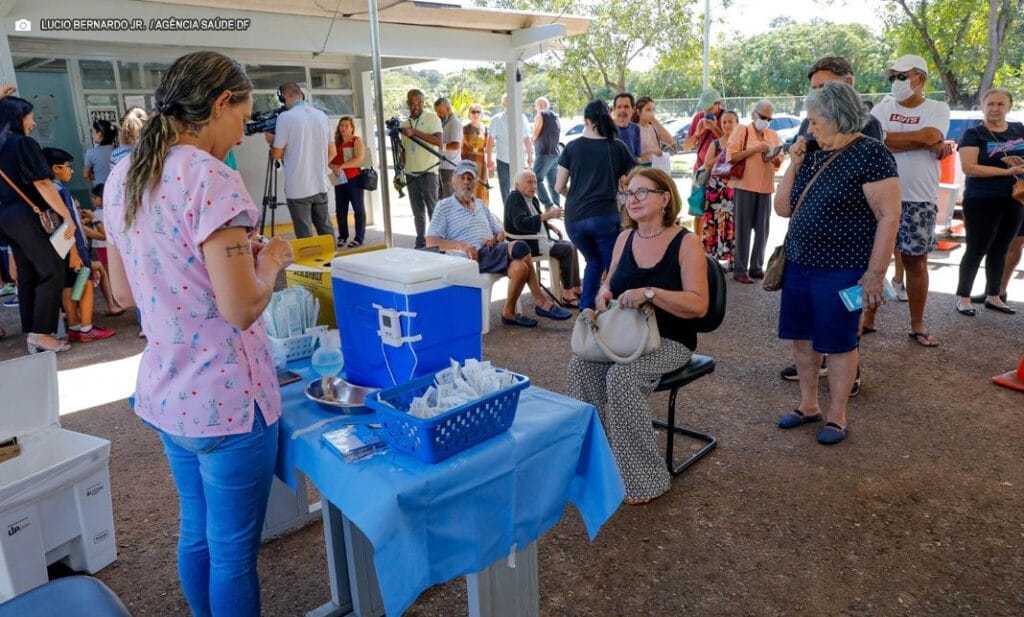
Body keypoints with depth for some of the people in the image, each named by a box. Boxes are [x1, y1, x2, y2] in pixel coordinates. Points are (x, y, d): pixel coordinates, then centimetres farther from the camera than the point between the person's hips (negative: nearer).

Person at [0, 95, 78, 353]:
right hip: (24, 216, -9)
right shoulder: (23, 143, -11)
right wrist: (67, 216, -14)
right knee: (52, 270, -7)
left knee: (28, 275, 11)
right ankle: (41, 332, -9)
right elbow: (42, 184, -15)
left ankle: (31, 333, 12)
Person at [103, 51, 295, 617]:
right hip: (226, 401, -8)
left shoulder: (123, 178, 6)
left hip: (166, 394, 9)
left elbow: (124, 293, 13)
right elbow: (241, 307, -25)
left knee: (196, 533, 25)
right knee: (234, 553, 10)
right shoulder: (211, 181, -21)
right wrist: (269, 260, -5)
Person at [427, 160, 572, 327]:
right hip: (472, 258, -5)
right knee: (519, 248, -27)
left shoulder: (480, 205, 24)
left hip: (492, 253, 6)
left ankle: (509, 313, -16)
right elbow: (431, 242, -4)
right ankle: (541, 302, -14)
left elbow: (500, 232, 25)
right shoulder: (443, 206, 6)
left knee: (520, 266, -30)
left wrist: (495, 239, -1)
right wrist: (461, 245, -19)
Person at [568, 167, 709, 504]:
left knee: (621, 377, -31)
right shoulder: (624, 238, 7)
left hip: (669, 341, -5)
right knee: (581, 364, -22)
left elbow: (698, 305, -18)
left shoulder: (686, 243, -11)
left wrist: (650, 293, -29)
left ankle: (644, 479, -14)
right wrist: (604, 293, -4)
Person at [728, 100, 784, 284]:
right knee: (743, 228, -4)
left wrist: (774, 157, -4)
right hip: (744, 185, -5)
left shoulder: (773, 135, 15)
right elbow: (731, 156, -10)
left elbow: (780, 160, 18)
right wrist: (754, 149, -17)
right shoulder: (741, 130, 0)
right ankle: (740, 269, 0)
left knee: (762, 229, 6)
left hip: (766, 187, 5)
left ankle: (757, 267, 15)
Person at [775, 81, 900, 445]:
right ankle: (808, 405, 30)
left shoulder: (869, 154, -12)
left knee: (838, 344, 5)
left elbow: (889, 216, -16)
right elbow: (782, 209, 11)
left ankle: (837, 417, 21)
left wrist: (875, 273, -18)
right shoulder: (815, 156, 9)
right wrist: (794, 165, 0)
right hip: (799, 265, 7)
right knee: (801, 338, 14)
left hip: (841, 270, -7)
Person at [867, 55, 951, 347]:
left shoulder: (937, 109, 2)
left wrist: (888, 137, -10)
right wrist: (931, 146, -13)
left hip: (919, 200, -1)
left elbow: (929, 136, -19)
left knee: (916, 261, 7)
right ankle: (868, 316, 18)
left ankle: (917, 325, 18)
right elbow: (873, 143, -14)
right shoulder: (882, 109, 5)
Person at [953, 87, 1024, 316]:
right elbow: (969, 168, -18)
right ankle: (963, 297, 7)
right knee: (977, 249, -2)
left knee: (1000, 250, 11)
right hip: (982, 202, -5)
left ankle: (993, 297, 21)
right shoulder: (974, 134, -7)